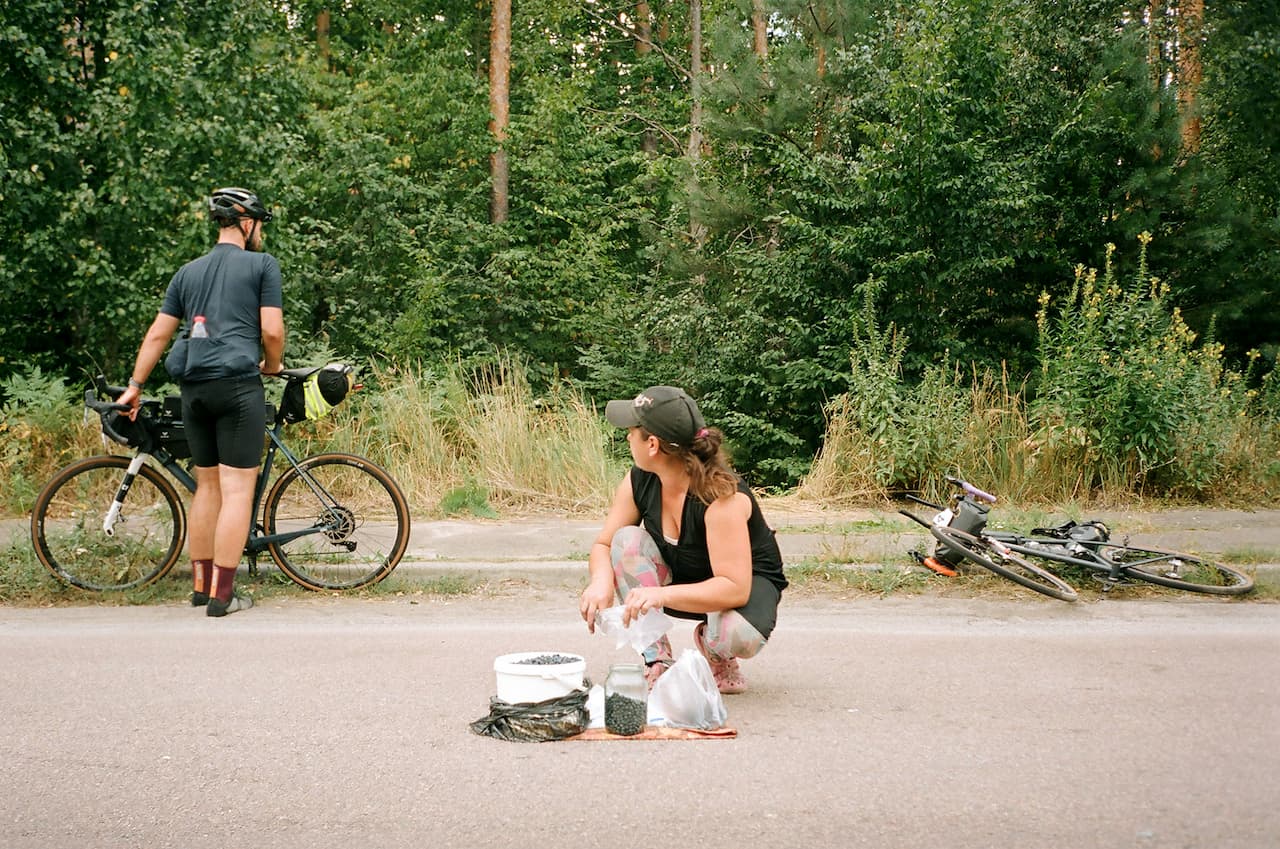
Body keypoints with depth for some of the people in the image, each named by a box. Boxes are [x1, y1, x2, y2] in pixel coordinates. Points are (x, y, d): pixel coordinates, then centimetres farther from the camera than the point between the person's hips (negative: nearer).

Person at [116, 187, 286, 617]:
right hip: (239, 385, -6)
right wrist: (272, 366, 14)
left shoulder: (188, 272, 18)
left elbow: (158, 334, 15)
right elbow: (272, 330, -5)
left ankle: (201, 585, 20)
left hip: (194, 387, 6)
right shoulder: (262, 264, 3)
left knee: (207, 487, 15)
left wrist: (135, 386, 21)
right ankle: (222, 593, -5)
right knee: (237, 489, -3)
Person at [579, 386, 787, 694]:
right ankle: (657, 661, -17)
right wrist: (602, 579, -33)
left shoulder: (723, 496, -34)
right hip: (679, 575, 6)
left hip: (748, 582, -6)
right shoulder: (638, 481, -15)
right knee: (627, 539, -23)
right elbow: (603, 545, -7)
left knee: (737, 636, -39)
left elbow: (735, 588, -38)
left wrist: (662, 594, -51)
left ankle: (713, 650, 1)